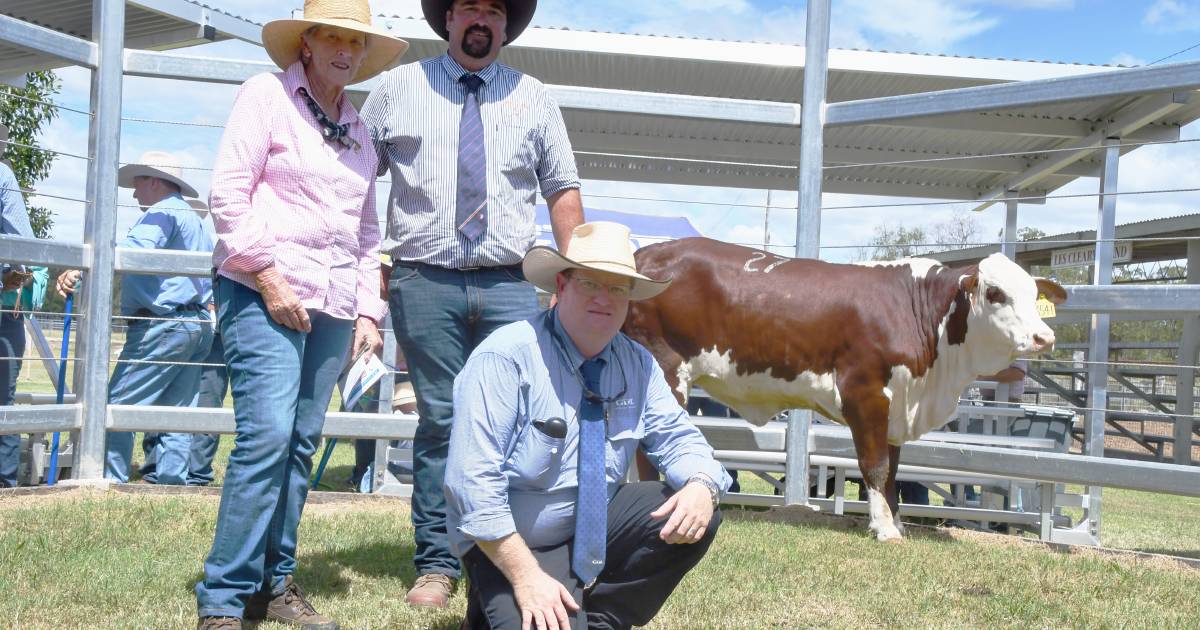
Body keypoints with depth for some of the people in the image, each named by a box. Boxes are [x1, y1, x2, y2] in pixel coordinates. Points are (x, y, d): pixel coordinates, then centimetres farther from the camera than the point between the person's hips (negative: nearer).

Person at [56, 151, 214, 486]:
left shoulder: (161, 213, -5)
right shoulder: (193, 219, 25)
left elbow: (133, 250, -25)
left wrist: (81, 271, -35)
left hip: (163, 325, -10)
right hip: (199, 325, 10)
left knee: (118, 406, -7)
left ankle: (111, 483, -7)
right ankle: (168, 484, 3)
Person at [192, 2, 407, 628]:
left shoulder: (358, 129, 19)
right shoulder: (267, 94, 2)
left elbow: (368, 230, 22)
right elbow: (228, 194, -7)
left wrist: (368, 311, 14)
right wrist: (268, 278, -13)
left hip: (332, 307, 6)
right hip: (264, 293, -6)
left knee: (300, 444, 5)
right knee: (266, 435, -15)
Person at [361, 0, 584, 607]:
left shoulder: (534, 98, 15)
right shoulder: (397, 88, 11)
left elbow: (563, 191, 14)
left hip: (509, 285, 1)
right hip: (423, 279, -1)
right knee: (439, 421, 0)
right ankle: (436, 565, 9)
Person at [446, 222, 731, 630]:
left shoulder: (637, 364, 0)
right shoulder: (505, 358, -19)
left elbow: (678, 439, 3)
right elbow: (473, 482, -23)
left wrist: (701, 486, -22)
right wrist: (526, 576, -27)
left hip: (598, 529, 6)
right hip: (507, 543, -6)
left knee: (696, 518, -13)